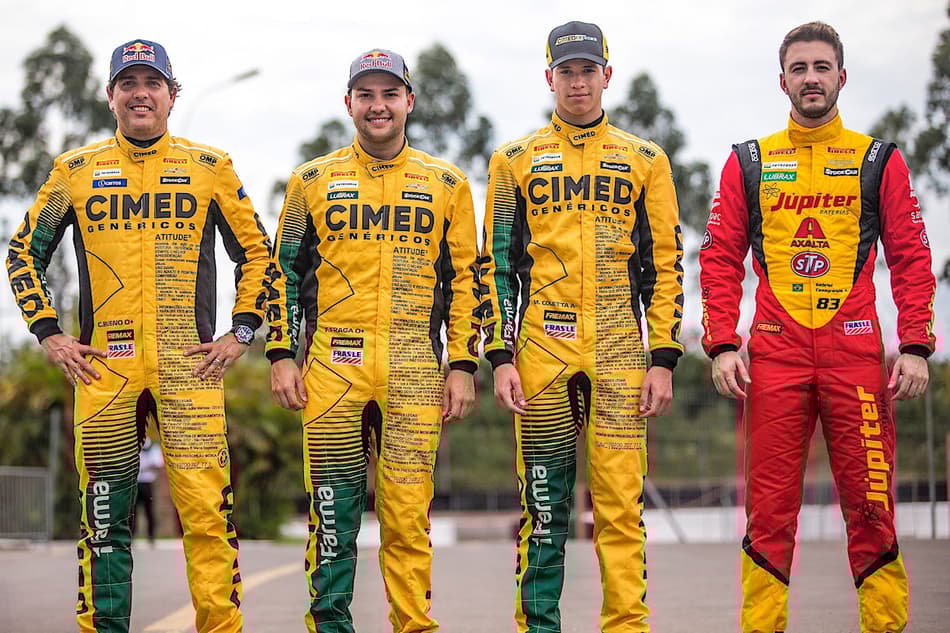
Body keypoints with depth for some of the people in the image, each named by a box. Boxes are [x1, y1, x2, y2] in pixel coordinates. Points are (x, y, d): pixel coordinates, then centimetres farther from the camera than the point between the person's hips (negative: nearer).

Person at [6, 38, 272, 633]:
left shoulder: (210, 166, 8)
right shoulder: (75, 170, 9)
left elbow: (256, 252, 13)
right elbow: (24, 254, 15)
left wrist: (240, 334, 4)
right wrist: (50, 334, 6)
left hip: (189, 364, -1)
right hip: (103, 364, 1)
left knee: (207, 511, -8)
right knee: (106, 516, 4)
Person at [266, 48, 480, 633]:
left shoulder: (446, 184, 9)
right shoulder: (313, 181, 10)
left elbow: (465, 279, 10)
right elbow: (285, 271, 12)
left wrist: (463, 366, 4)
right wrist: (282, 355, 5)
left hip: (414, 374, 0)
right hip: (332, 368, 0)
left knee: (408, 515, -1)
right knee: (334, 512, 1)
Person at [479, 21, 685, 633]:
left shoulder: (645, 160, 10)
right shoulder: (516, 159, 9)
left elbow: (665, 265, 8)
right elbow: (497, 264, 7)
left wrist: (663, 360, 0)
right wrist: (501, 358, -2)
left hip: (619, 353, 0)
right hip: (540, 348, 0)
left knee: (621, 502, -3)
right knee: (544, 505, 3)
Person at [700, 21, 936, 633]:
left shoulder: (879, 160, 9)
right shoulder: (750, 162, 11)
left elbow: (911, 259, 6)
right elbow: (721, 258, 9)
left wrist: (916, 347, -3)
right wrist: (723, 346, -2)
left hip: (856, 353, 0)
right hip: (774, 356, 1)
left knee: (872, 507, -1)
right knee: (770, 512, 2)